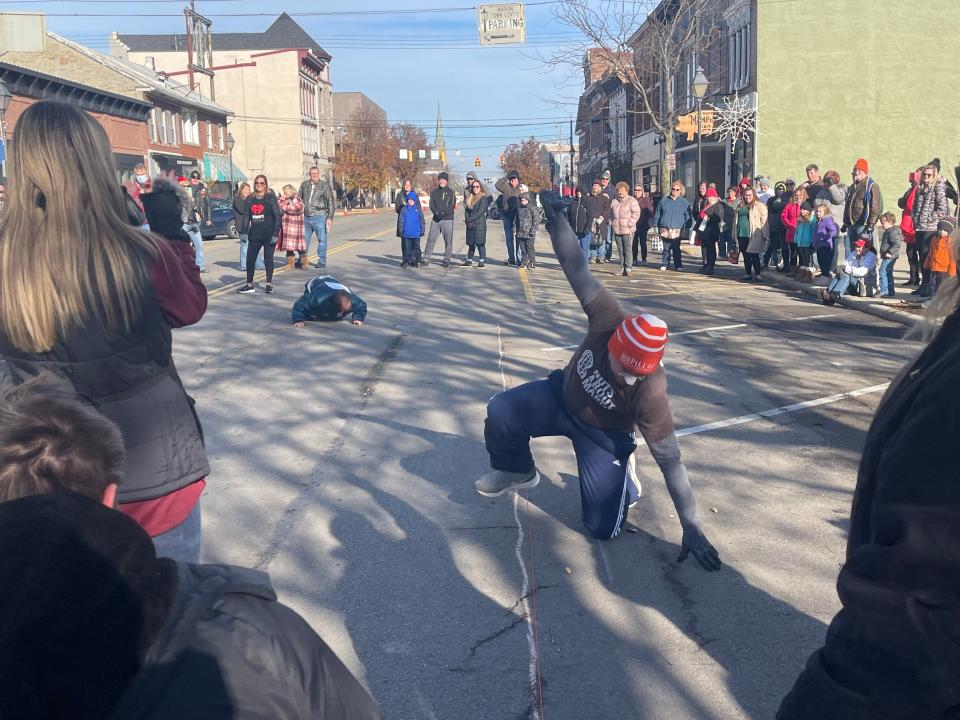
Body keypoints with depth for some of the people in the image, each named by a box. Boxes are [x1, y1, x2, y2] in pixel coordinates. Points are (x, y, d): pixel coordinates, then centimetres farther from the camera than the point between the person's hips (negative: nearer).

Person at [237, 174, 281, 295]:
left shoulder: (271, 198, -3)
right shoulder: (250, 199, 10)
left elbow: (277, 216, -7)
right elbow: (247, 217, 14)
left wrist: (275, 234, -14)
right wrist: (245, 232, 7)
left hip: (268, 234, -4)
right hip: (254, 234, 4)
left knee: (268, 259, 3)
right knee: (250, 259, 2)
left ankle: (269, 284, 12)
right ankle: (249, 285, 12)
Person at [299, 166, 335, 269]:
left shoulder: (324, 185, 0)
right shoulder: (304, 184, 10)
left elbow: (330, 202, 0)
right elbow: (299, 198, 20)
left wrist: (330, 217, -6)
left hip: (319, 217, -4)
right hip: (306, 217, 4)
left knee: (322, 239, 0)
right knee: (304, 239, 9)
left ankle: (322, 261, 8)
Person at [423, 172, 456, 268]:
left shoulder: (450, 192, 4)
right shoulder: (434, 192, 12)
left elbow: (452, 205, -5)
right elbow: (431, 205, 4)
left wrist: (444, 213, -17)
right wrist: (437, 213, -14)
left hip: (447, 219, -2)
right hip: (436, 219, 2)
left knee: (448, 240, 0)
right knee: (431, 239, 0)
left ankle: (447, 260, 7)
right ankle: (426, 258, 4)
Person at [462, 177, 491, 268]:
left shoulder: (483, 198, -4)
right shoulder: (469, 198, 16)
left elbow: (480, 212, -12)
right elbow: (466, 210, 11)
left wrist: (469, 220, -13)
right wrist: (467, 221, -6)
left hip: (480, 224, -6)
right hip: (470, 225, 6)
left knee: (480, 243, -7)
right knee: (471, 243, 10)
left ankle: (482, 261, -3)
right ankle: (469, 260, 17)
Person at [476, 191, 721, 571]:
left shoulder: (650, 392, -36)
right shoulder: (608, 318, -32)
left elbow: (670, 461, -29)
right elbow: (576, 269, -29)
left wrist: (692, 529, -25)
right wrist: (556, 218, -40)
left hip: (601, 435, -3)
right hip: (562, 395, 3)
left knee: (604, 527, -9)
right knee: (501, 411, -21)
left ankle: (621, 480, 26)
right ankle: (517, 470, 11)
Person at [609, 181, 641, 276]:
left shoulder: (632, 200, -1)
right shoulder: (614, 201, 16)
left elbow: (636, 213, -6)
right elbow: (611, 214, 24)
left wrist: (630, 224, -13)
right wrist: (611, 223, 9)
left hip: (628, 230, -5)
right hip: (617, 230, 5)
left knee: (627, 250, -8)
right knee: (620, 250, 7)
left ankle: (627, 268, -5)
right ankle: (622, 268, 13)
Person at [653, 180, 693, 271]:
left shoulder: (684, 202, 8)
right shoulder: (664, 201, 11)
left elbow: (688, 216, 9)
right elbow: (657, 215, 14)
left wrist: (687, 228, 1)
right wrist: (656, 226, 9)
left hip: (676, 231, -2)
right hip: (664, 230, 2)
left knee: (676, 249, -3)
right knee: (666, 248, 8)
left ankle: (678, 266, 3)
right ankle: (664, 264, 16)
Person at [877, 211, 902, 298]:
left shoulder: (893, 232, -17)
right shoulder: (889, 231, 16)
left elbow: (897, 244, -26)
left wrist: (890, 252, -24)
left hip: (889, 257, -11)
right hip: (886, 257, 11)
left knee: (883, 272, -12)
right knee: (888, 274, 16)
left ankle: (884, 291, -12)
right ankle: (890, 291, 23)